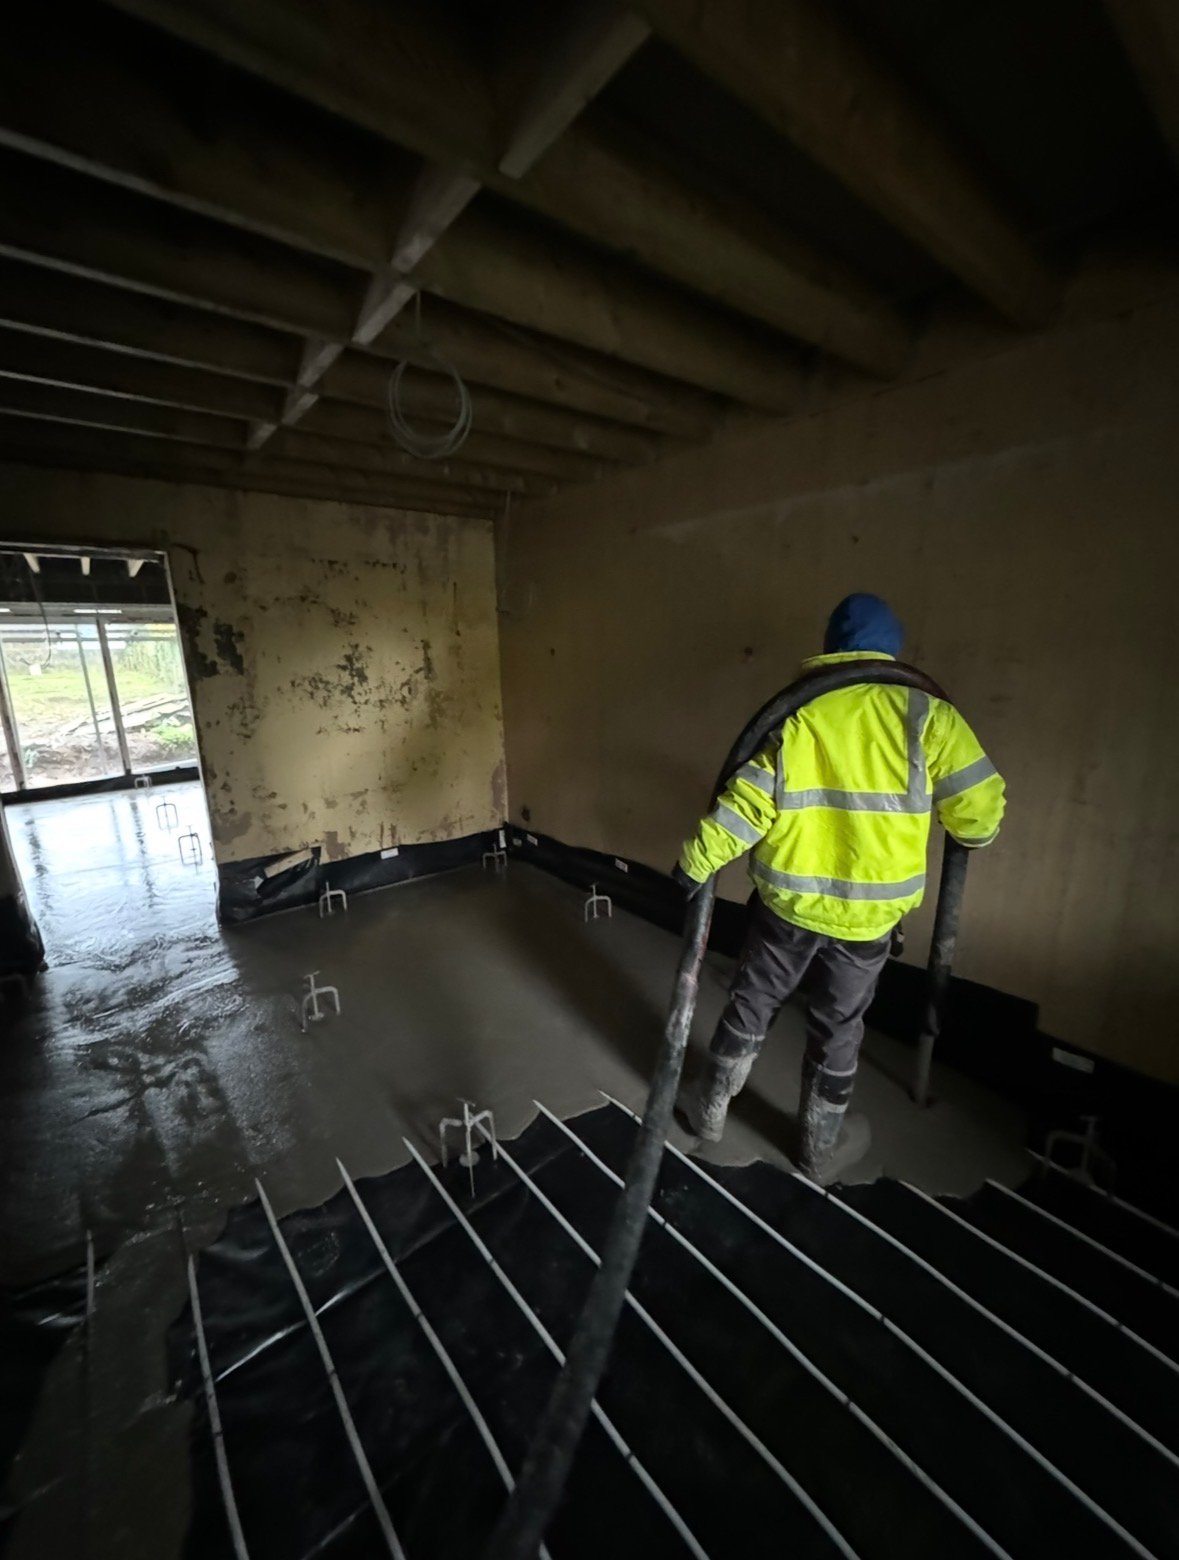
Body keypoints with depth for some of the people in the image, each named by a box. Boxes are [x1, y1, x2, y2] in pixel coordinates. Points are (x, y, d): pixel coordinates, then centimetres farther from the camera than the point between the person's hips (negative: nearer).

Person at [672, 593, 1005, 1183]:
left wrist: (695, 863, -2)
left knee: (751, 1005, 19)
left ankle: (710, 1107, 38)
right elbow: (980, 812, -6)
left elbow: (747, 804, -11)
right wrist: (970, 832, 18)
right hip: (869, 911, 0)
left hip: (787, 900, 1)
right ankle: (820, 1145, 39)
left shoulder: (796, 713, -6)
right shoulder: (927, 715, -8)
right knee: (837, 1029, 18)